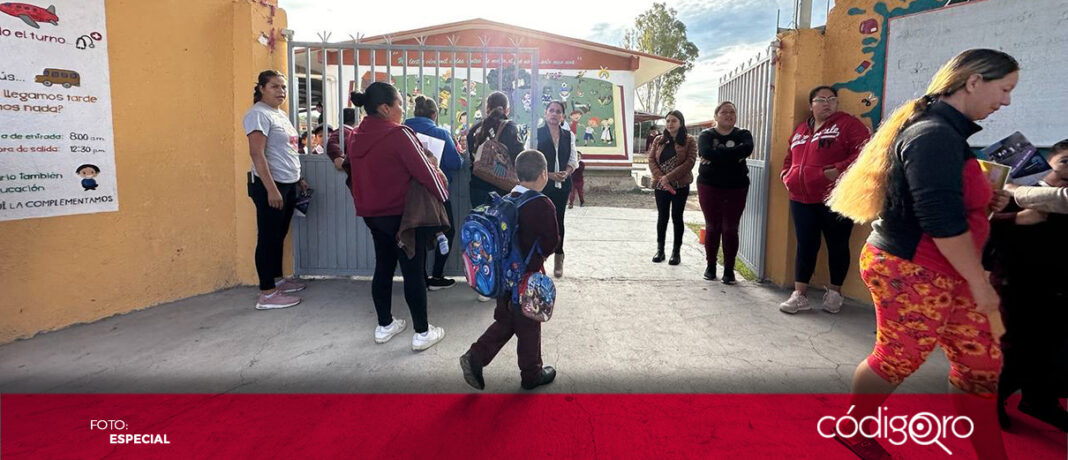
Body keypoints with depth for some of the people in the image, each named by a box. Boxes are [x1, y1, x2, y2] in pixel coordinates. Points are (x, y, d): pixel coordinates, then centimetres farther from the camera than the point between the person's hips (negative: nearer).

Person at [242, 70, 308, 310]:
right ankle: (267, 294, 0)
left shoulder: (280, 114, 16)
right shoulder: (258, 114, -12)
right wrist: (271, 189, -25)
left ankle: (277, 279, 29)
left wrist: (298, 179, 21)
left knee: (279, 235, 17)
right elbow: (257, 154, -20)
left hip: (288, 184, 9)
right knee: (268, 237, -5)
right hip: (270, 185, -9)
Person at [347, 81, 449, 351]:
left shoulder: (356, 137, 4)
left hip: (371, 213, 7)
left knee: (383, 267, 18)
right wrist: (442, 195, -2)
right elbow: (424, 170, -16)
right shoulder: (398, 134, -19)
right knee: (414, 272, 2)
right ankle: (422, 333, 10)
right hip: (402, 213, -7)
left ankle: (384, 326, 28)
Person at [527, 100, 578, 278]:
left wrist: (566, 172, -9)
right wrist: (549, 175, -14)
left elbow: (573, 159, 12)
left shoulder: (568, 136, 12)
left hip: (563, 184, 3)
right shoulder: (536, 134, 0)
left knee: (558, 219, 5)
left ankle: (558, 259, 13)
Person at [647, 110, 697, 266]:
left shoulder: (689, 141, -2)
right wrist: (661, 178, -14)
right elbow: (651, 160, 2)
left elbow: (690, 162, -12)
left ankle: (676, 251, 10)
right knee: (662, 217, 8)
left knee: (677, 217, 2)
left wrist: (669, 177, -17)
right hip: (660, 185, 3)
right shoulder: (659, 140, 9)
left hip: (680, 185, -3)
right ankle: (660, 249, 16)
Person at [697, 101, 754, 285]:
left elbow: (746, 149, -19)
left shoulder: (743, 134, 5)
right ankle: (710, 266, 18)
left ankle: (729, 269, 10)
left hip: (736, 188, 0)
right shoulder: (706, 135, 3)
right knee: (712, 228, 5)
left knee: (731, 229, 1)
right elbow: (705, 152, -20)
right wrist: (732, 154, -18)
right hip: (709, 186, 0)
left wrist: (717, 155, -20)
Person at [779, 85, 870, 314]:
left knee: (837, 245, 8)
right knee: (805, 246, 6)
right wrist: (787, 174, 10)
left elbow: (864, 151, -14)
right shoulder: (801, 130, 17)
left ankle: (835, 292, 23)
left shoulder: (848, 123, -3)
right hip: (802, 199, 5)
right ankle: (799, 295, 11)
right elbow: (790, 157, 28)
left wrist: (840, 169, -24)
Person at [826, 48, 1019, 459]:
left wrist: (986, 204, 7)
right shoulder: (935, 135, -20)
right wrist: (979, 283, -17)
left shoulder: (946, 131, 13)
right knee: (896, 361, 7)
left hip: (943, 275, 10)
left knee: (982, 361, 13)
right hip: (910, 272, -10)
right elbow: (942, 221, -25)